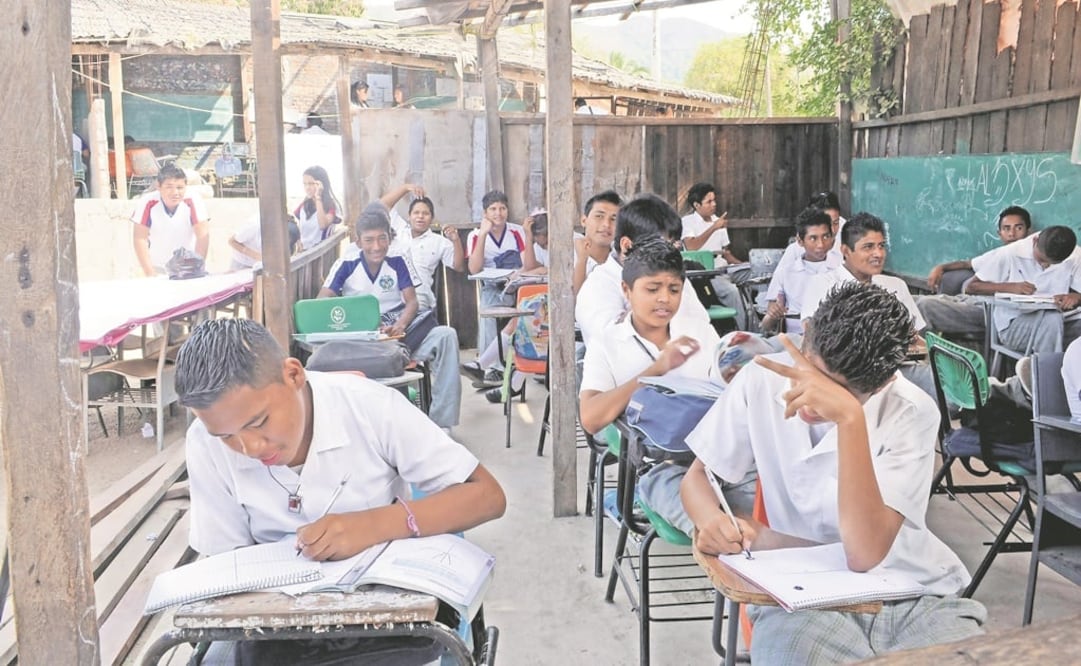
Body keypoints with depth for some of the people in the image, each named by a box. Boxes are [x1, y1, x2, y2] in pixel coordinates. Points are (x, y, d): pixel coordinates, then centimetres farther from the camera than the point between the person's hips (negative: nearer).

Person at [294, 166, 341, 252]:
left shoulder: (331, 205, -5)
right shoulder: (303, 205, 10)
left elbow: (323, 225, -22)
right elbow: (298, 231, 15)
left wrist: (318, 197, -18)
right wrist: (300, 249, -2)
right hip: (304, 252, 4)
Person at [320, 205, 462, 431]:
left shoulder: (397, 264, 11)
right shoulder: (345, 266, 5)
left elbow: (412, 302, 3)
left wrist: (401, 324, -20)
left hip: (400, 333, 2)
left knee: (446, 335, -26)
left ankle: (441, 421, -23)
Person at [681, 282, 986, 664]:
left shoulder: (912, 412, -14)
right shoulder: (763, 379, -8)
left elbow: (865, 554, -25)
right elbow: (699, 475, 3)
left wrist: (850, 418, -33)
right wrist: (711, 521, -20)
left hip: (912, 592, 0)